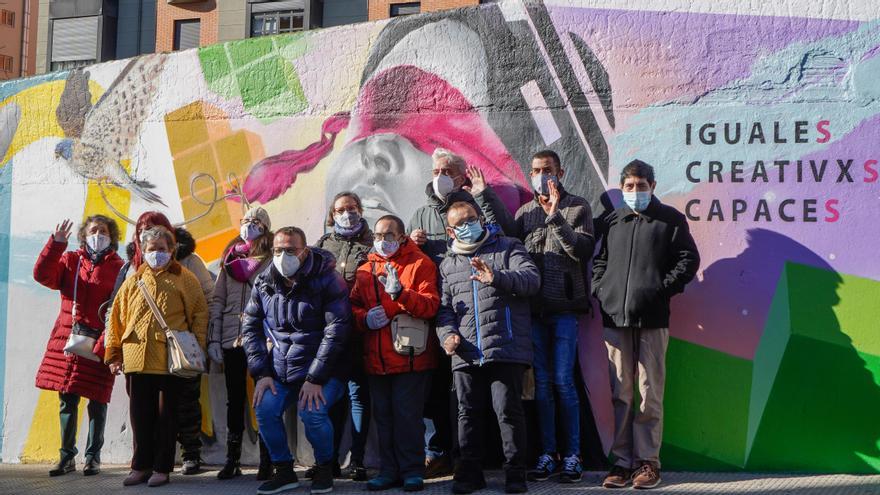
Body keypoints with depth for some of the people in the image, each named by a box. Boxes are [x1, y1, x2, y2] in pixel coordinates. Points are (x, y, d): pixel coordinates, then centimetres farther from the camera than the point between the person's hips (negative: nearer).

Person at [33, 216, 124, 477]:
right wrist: (56, 243, -14)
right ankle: (67, 456, 17)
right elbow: (43, 275, -5)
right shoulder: (70, 260, 11)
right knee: (67, 400, 7)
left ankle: (93, 457, 13)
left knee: (97, 401, 2)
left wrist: (105, 344, -16)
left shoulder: (118, 267, 1)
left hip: (99, 343, -3)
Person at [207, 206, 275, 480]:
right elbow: (217, 300, 13)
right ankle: (232, 460, 16)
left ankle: (266, 461, 6)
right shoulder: (230, 258, 14)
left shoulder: (272, 260, 1)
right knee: (234, 400, 9)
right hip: (231, 340, 4)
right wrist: (213, 338, 6)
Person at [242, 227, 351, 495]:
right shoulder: (264, 283, 4)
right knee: (265, 409, -17)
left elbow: (336, 331, -16)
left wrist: (315, 378, -19)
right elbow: (250, 327, 9)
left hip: (321, 370, -4)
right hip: (279, 369, 5)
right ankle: (284, 471, 4)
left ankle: (325, 468, 2)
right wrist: (261, 372, -1)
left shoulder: (327, 280, -12)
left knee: (312, 412, -26)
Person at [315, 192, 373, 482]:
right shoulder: (323, 244, 17)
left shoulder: (371, 245, 6)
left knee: (358, 392, 0)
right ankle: (329, 459, 12)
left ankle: (357, 461, 4)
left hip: (358, 329, -3)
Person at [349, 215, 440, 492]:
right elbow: (353, 306, 15)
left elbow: (431, 305, -12)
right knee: (383, 415, 9)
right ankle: (389, 471, 17)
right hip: (377, 358, 5)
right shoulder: (365, 270, 15)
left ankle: (413, 471, 5)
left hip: (410, 356, -5)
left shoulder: (420, 264, 0)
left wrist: (400, 293, -26)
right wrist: (364, 318, -7)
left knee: (408, 414, -5)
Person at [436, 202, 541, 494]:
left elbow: (532, 279, -7)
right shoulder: (448, 265, 21)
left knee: (508, 410, -4)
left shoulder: (508, 248, 8)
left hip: (506, 349, -4)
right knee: (468, 413, 8)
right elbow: (444, 307, 17)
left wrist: (497, 277, -23)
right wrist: (447, 334, -3)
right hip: (465, 354, 4)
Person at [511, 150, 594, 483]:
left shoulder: (577, 207, 3)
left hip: (564, 308, -4)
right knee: (541, 382, 6)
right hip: (533, 308, 4)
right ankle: (548, 454, 13)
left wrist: (555, 217, -16)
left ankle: (572, 455, 3)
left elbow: (583, 250, -10)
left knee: (563, 381, -5)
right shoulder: (525, 212, 15)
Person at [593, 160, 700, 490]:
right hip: (615, 317, 3)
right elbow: (598, 261, 19)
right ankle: (622, 461, 8)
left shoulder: (670, 219, 6)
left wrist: (663, 288, -5)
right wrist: (600, 290, 4)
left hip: (652, 318, -3)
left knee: (650, 393, -2)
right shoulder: (611, 221, 16)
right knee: (619, 394, 4)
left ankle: (648, 460, 5)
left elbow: (688, 260, 3)